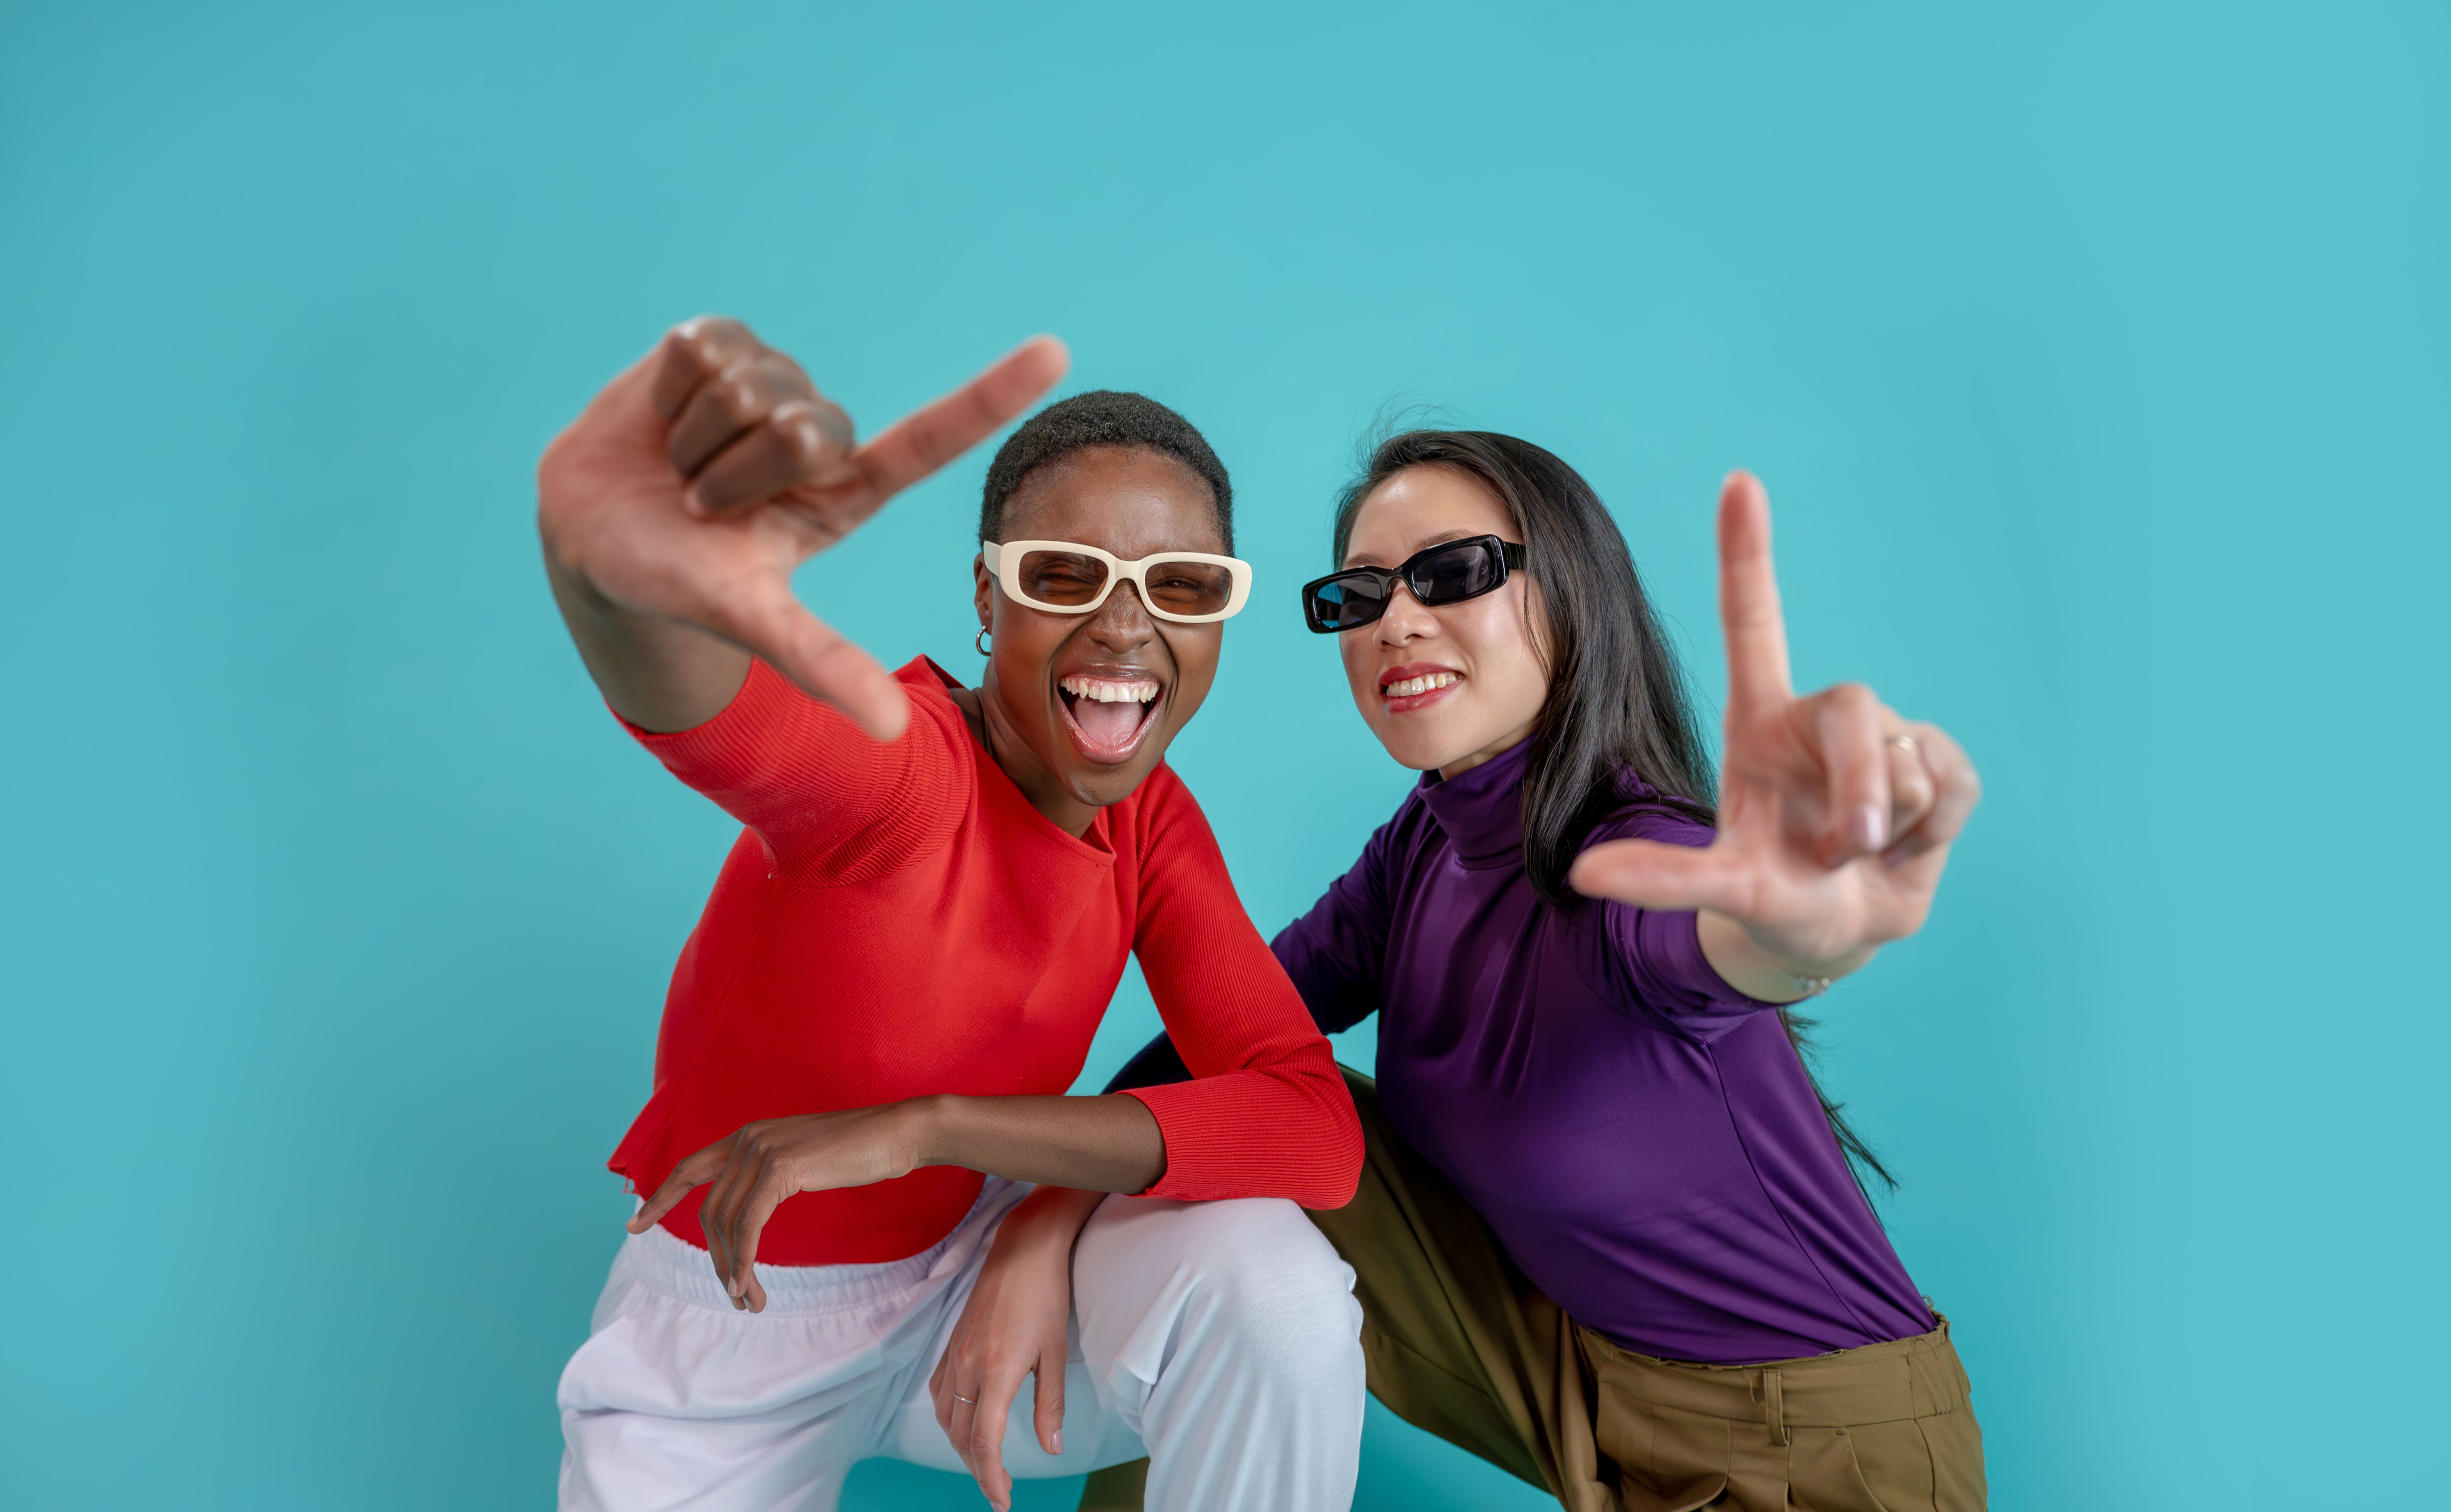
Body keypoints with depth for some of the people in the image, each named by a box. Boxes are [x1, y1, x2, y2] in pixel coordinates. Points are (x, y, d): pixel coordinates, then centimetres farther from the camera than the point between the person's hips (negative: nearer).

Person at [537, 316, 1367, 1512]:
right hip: (732, 1341, -2)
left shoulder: (1154, 821, -10)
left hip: (969, 1269, 2)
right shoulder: (898, 763, -26)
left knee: (1268, 1282, -25)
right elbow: (698, 701, -50)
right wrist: (610, 569, -73)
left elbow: (1319, 1130, -20)